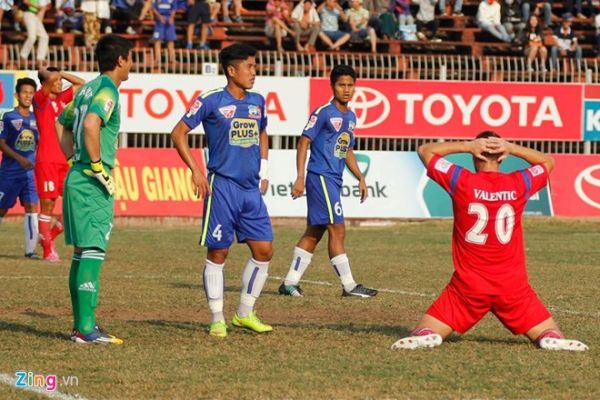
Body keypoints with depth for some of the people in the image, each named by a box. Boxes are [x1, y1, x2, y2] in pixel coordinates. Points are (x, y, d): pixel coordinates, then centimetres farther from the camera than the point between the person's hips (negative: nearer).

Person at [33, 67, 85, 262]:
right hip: (47, 161, -7)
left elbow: (81, 83, 23)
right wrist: (45, 72, -2)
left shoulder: (62, 98, 16)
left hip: (64, 160, 7)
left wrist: (60, 73, 15)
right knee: (47, 204, -3)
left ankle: (50, 236, 15)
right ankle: (48, 250, 2)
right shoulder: (40, 99, -4)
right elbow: (51, 79, -22)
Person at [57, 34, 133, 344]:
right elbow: (91, 124, -28)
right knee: (92, 252, -10)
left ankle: (81, 324, 17)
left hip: (77, 178, 10)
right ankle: (86, 329, -12)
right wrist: (98, 167, -20)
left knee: (82, 253, 13)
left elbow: (62, 124, 25)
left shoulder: (87, 89, 16)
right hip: (93, 183, -10)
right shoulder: (107, 90, -12)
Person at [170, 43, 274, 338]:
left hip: (251, 189, 6)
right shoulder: (211, 101, -7)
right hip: (222, 186, -6)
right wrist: (195, 170, -9)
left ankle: (245, 313, 16)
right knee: (218, 253, 0)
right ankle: (217, 319, 8)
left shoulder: (257, 102, 10)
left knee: (264, 250, 2)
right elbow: (178, 133, -4)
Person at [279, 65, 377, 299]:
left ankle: (290, 283, 15)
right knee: (337, 230, -9)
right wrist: (300, 178, -18)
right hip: (320, 176, -9)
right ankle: (348, 286, -6)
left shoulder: (350, 117, 15)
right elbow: (304, 142, -12)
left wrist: (360, 178, 20)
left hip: (333, 180, 9)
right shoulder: (323, 113, -10)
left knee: (314, 232, 10)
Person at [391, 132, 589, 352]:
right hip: (513, 286, 1)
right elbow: (548, 162, 19)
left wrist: (467, 145, 0)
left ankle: (425, 335, -27)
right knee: (549, 333, 9)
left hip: (468, 285, -1)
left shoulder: (463, 182, -8)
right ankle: (552, 338, -26)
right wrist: (512, 148, 4)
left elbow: (425, 150, 6)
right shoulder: (518, 184, -2)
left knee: (426, 332, 7)